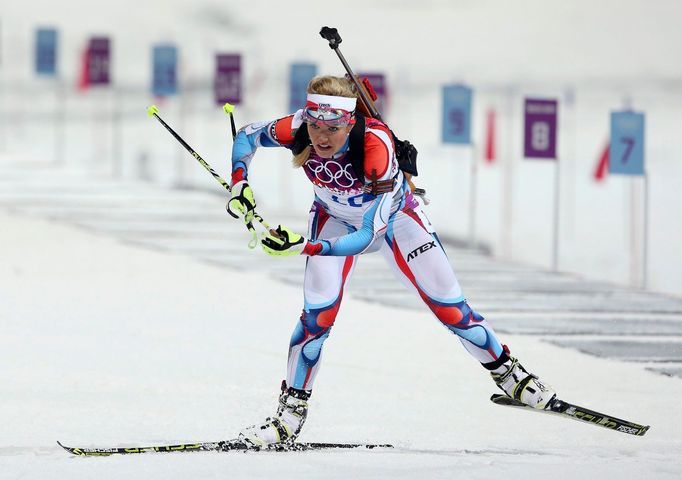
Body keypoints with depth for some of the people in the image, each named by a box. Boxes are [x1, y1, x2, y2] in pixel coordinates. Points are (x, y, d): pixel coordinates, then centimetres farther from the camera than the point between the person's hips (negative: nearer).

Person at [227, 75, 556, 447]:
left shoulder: (376, 145, -43)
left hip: (392, 214, -2)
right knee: (318, 314, -16)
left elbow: (368, 237, -43)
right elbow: (247, 134, -10)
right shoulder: (298, 131, -33)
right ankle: (291, 414, -2)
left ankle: (507, 372, 28)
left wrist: (301, 247, -52)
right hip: (335, 217, 2)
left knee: (449, 308, 4)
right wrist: (239, 185, -27)